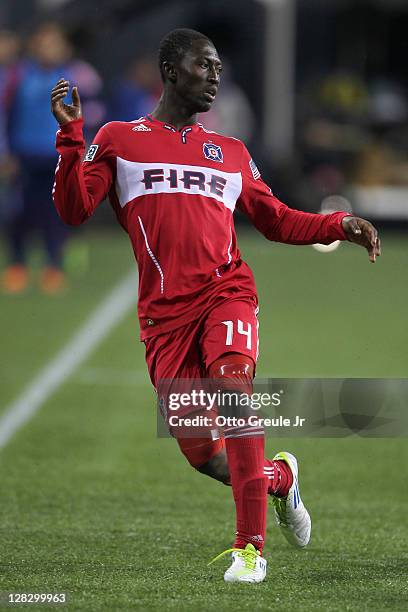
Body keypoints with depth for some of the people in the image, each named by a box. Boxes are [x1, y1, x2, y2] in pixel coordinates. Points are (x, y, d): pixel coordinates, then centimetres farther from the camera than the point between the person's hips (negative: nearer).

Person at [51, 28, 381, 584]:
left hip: (225, 293, 1)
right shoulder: (119, 140, 12)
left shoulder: (231, 154, 20)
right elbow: (74, 210, 2)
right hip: (165, 311, -1)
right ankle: (279, 477, 30)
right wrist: (70, 136, -8)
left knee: (232, 385, -28)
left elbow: (276, 221, 26)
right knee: (200, 452, -5)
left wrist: (339, 226, 11)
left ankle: (251, 547, -24)